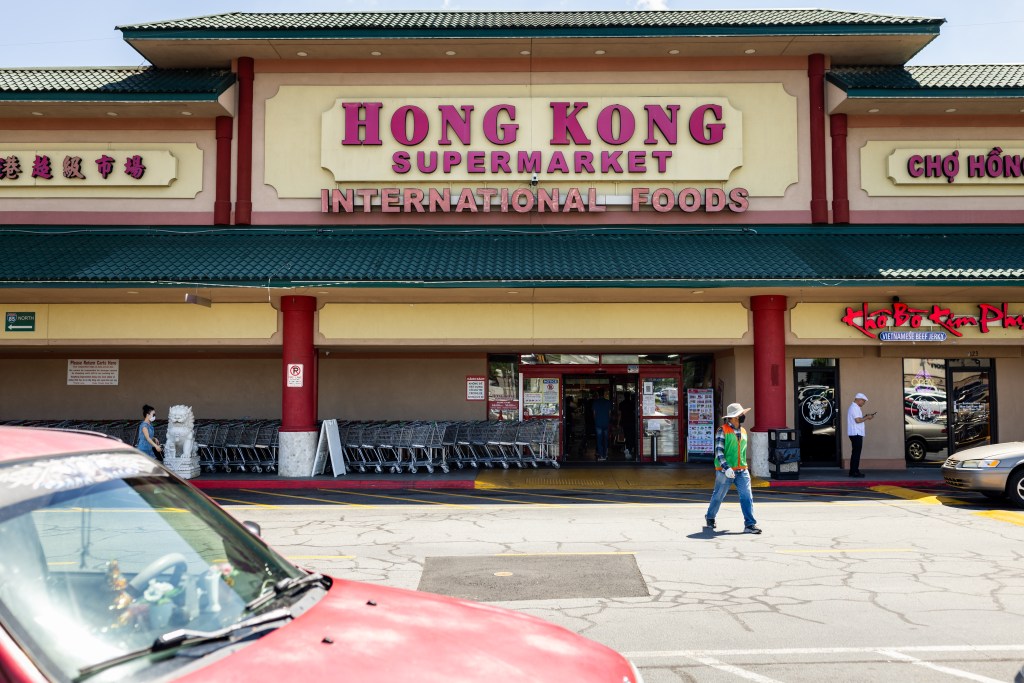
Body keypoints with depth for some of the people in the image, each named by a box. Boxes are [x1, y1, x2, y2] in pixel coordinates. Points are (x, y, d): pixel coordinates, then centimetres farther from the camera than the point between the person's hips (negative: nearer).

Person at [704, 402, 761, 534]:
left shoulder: (743, 432, 13)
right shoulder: (722, 431, -9)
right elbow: (719, 451, -15)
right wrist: (726, 468, -25)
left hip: (742, 471, 5)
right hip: (725, 471, -5)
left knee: (747, 496, -8)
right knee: (718, 496, 10)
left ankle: (750, 524, -10)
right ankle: (710, 517, 33)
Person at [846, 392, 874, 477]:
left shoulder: (855, 407, 20)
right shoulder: (854, 407, -13)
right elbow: (858, 420, -21)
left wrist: (866, 417, 9)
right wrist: (867, 417, -9)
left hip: (856, 433, 11)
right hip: (856, 433, -11)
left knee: (856, 452, 12)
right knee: (856, 452, -9)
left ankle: (853, 471, 15)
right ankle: (855, 471, -8)